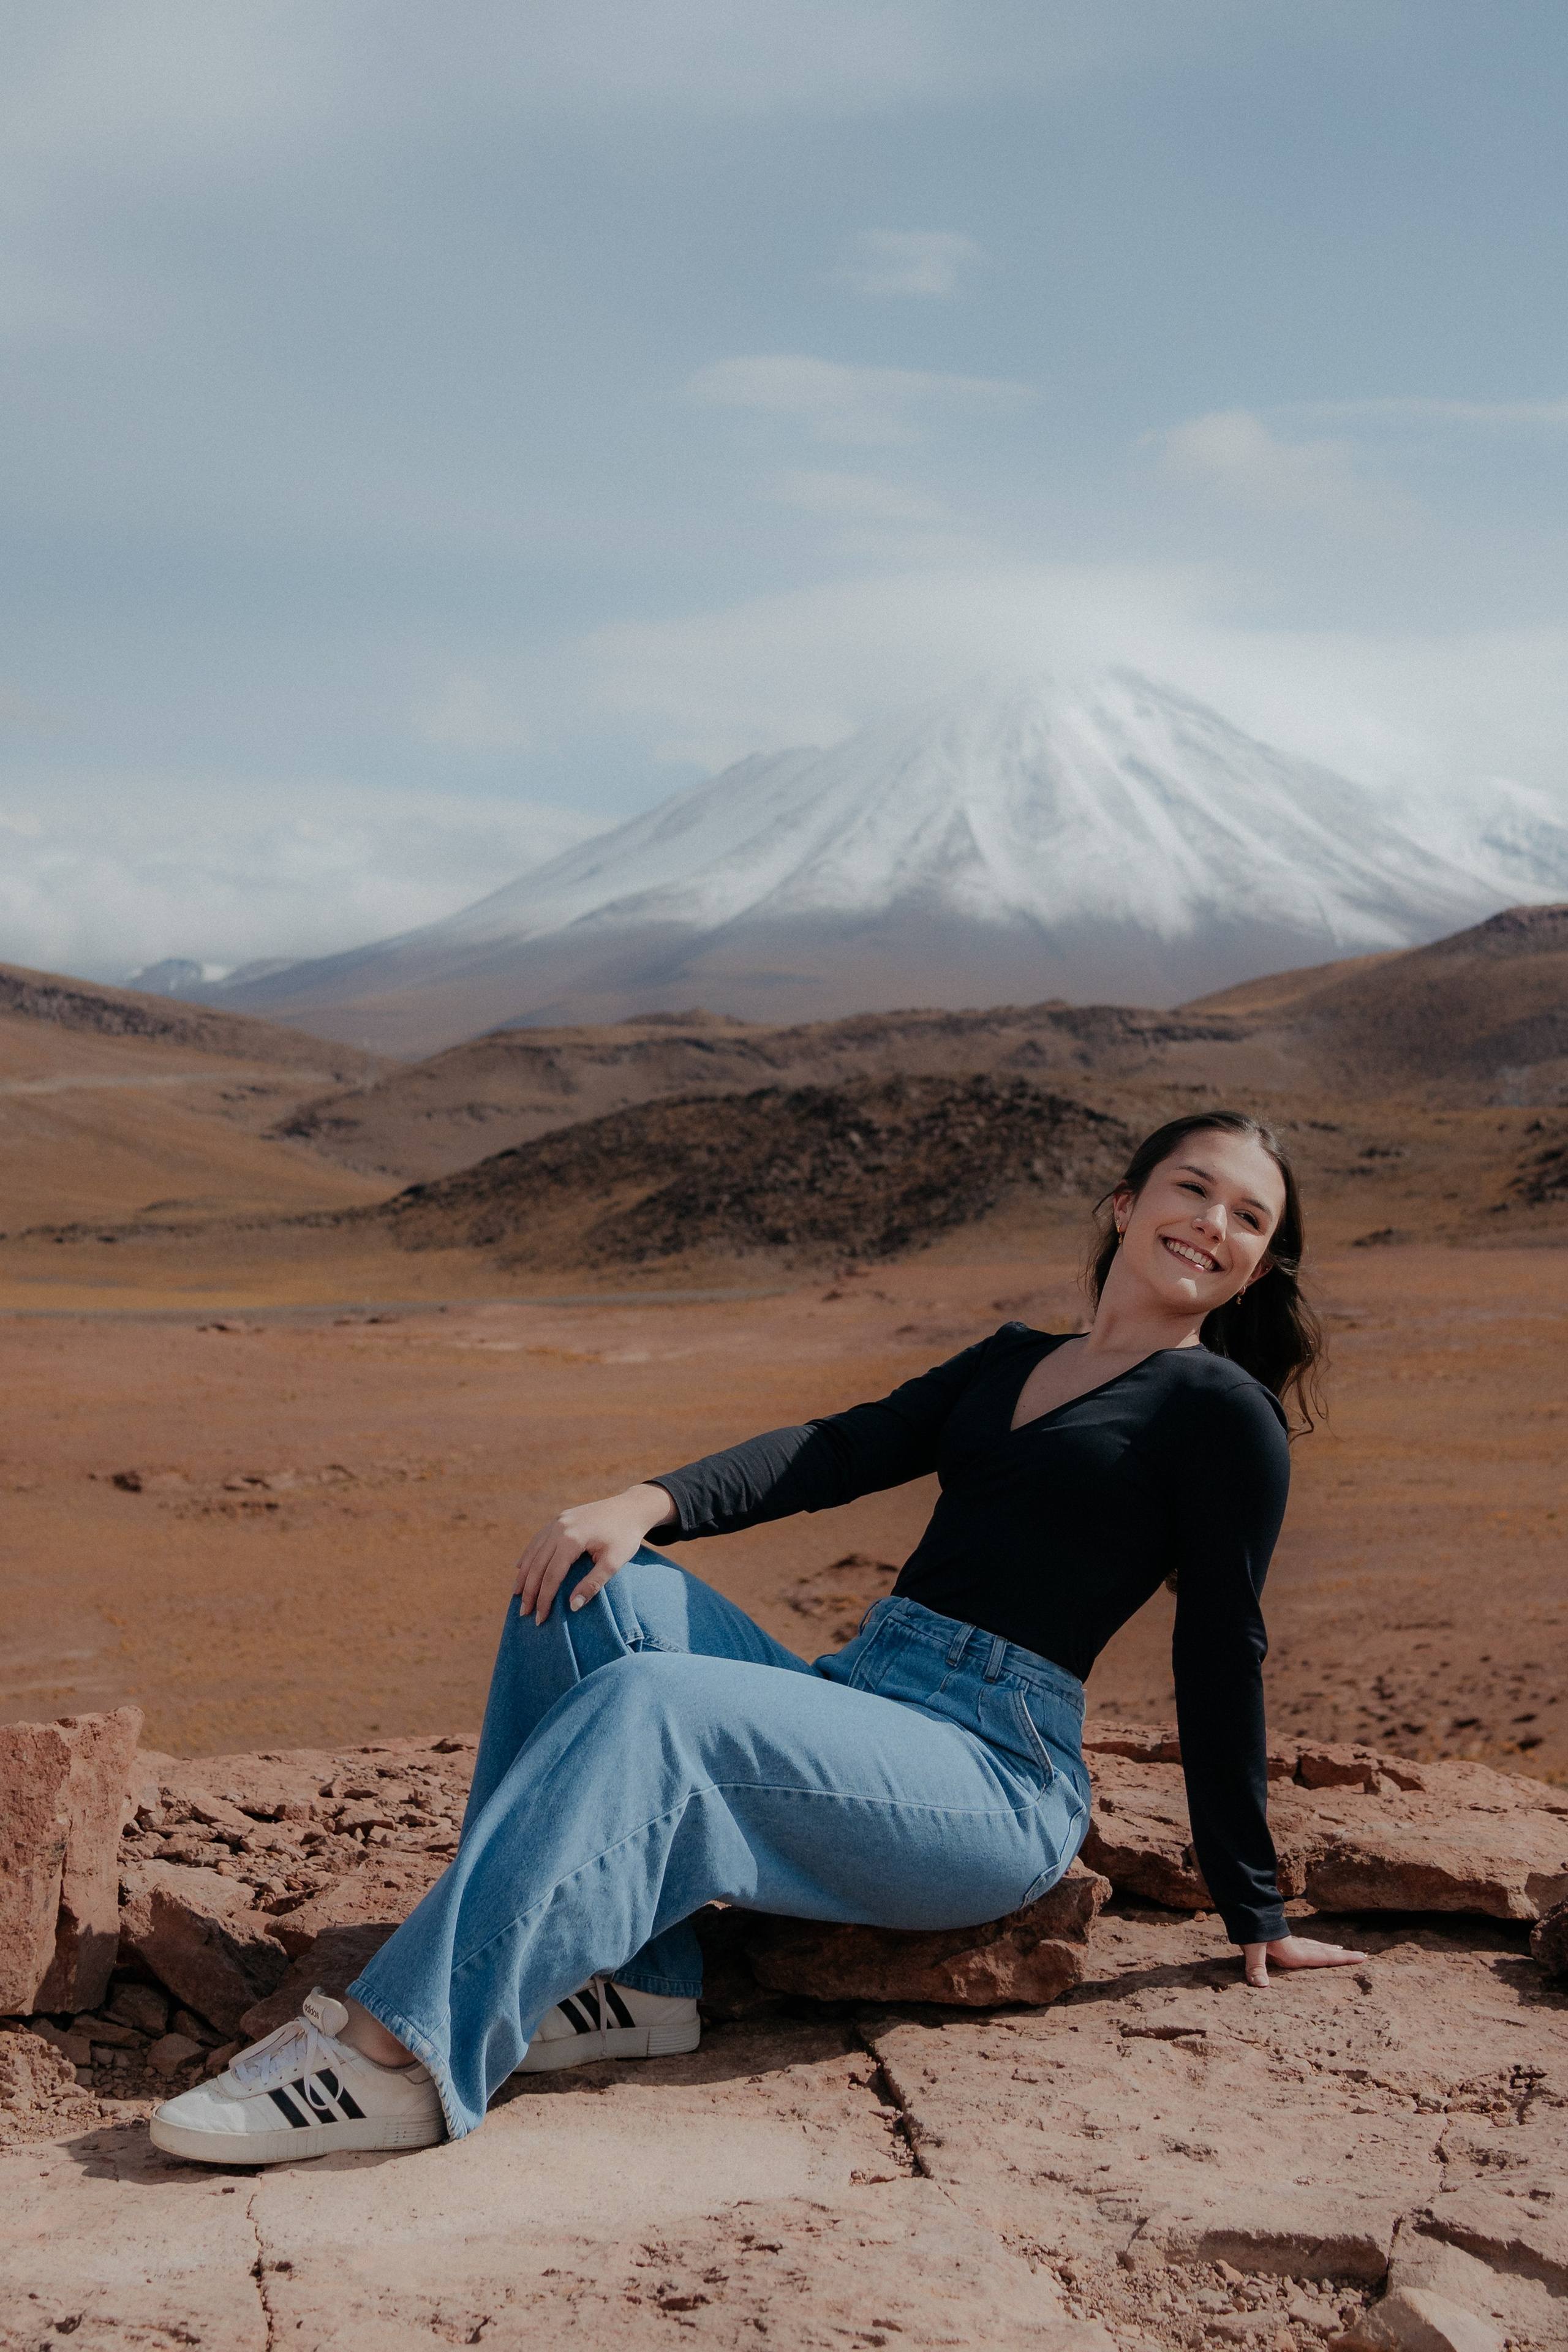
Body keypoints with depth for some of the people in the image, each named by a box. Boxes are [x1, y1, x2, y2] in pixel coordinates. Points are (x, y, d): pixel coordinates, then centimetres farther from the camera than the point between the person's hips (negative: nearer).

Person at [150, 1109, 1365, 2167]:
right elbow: (841, 1450, 10)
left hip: (993, 1785, -7)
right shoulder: (1013, 1359, 21)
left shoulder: (1222, 1410, 2)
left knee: (649, 1707, -29)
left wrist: (1256, 1915, 3)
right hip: (853, 1709, 7)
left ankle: (401, 2054, -34)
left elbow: (1222, 1657, -1)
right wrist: (649, 1503, -8)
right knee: (601, 1587, -12)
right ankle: (609, 1977, -16)